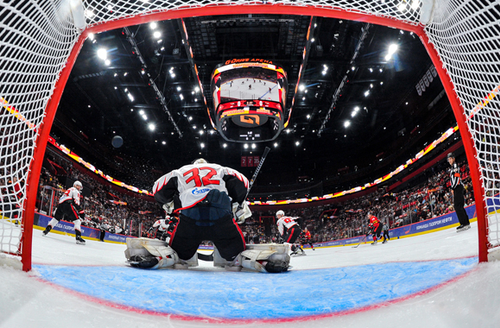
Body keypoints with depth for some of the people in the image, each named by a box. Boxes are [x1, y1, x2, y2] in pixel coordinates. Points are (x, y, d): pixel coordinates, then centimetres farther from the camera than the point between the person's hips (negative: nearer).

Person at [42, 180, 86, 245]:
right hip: (68, 204, -8)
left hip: (60, 204, 8)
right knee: (77, 220, -11)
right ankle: (78, 237, -24)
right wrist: (81, 211, -15)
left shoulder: (68, 190, 36)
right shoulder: (75, 191, 9)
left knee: (56, 218, 29)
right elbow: (76, 201, -8)